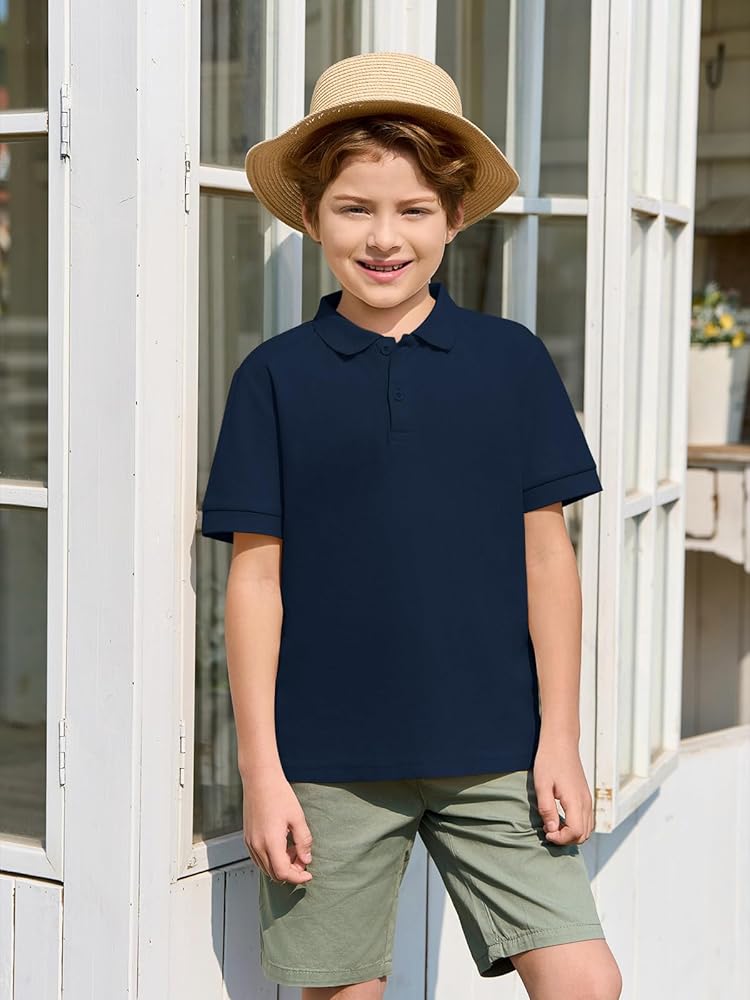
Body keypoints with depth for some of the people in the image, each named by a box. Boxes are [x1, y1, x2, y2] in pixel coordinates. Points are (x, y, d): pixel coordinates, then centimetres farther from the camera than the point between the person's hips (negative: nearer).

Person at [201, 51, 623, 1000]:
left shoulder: (512, 361, 3)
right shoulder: (275, 376, 0)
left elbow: (545, 556, 5)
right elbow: (257, 578, 1)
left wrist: (559, 739, 2)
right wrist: (261, 769, -2)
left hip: (494, 753, 1)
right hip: (329, 764, 0)